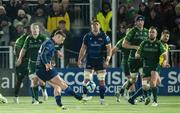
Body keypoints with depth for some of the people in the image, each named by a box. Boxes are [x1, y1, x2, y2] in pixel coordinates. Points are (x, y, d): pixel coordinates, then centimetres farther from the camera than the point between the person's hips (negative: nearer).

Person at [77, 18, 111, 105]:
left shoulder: (104, 36, -3)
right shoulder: (87, 36, 3)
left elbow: (109, 48, -3)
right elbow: (83, 48, 10)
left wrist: (107, 60, -14)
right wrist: (80, 59, 4)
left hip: (100, 62, -1)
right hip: (89, 61, 1)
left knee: (102, 81, -2)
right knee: (86, 80, -7)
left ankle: (102, 99, 5)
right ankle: (84, 97, 5)